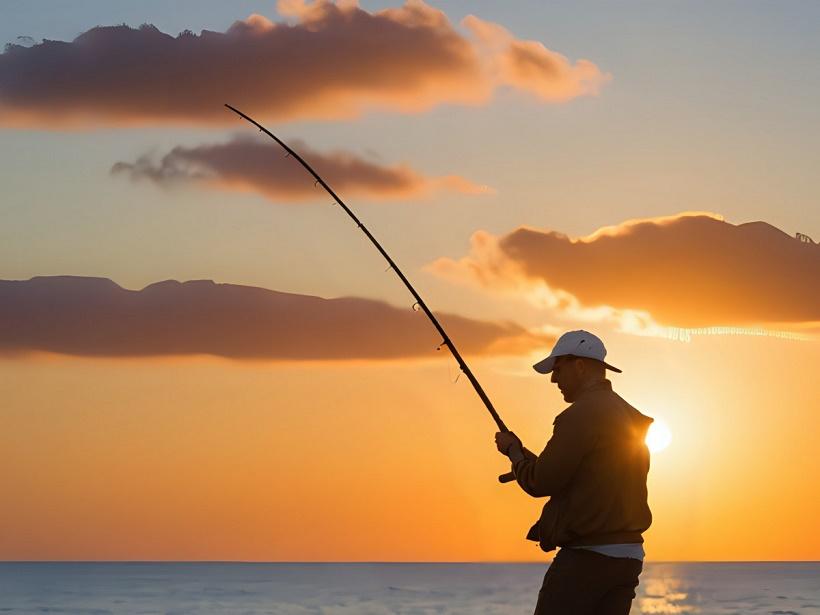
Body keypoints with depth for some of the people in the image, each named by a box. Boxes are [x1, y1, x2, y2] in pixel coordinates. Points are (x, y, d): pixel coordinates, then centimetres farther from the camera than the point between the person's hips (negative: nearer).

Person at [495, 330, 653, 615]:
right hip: (628, 556, 9)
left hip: (586, 556, -9)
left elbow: (542, 483, -12)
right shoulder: (630, 417, 17)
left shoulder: (581, 415, -12)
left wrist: (513, 450, 6)